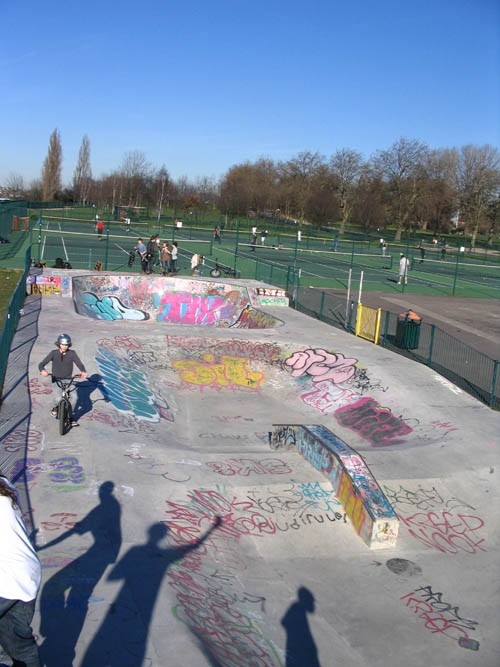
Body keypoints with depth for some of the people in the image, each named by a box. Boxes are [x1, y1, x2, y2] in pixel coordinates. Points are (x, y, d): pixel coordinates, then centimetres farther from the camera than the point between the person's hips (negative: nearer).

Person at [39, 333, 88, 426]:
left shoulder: (72, 353, -6)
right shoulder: (54, 353, -8)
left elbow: (79, 364, -14)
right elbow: (41, 364, -14)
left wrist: (83, 371, -37)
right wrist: (42, 370, -38)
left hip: (68, 380, 2)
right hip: (57, 380, -1)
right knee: (59, 398, -24)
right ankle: (55, 408, 14)